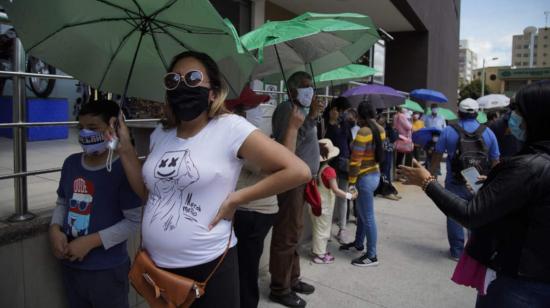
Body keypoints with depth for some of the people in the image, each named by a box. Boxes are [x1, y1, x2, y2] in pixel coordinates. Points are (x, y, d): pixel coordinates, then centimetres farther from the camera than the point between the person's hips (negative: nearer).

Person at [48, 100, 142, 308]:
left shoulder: (122, 169, -19)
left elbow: (133, 221, -18)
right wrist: (55, 229, -4)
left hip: (108, 270, -6)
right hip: (70, 265, 7)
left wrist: (91, 241, -21)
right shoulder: (71, 163, 2)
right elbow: (62, 203, 15)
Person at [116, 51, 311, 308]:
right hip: (156, 264, 6)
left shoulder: (230, 127, -14)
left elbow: (298, 171, -18)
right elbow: (148, 192, 13)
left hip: (208, 266, -6)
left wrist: (236, 199, -15)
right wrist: (125, 148, 4)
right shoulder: (160, 134, 6)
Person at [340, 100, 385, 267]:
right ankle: (358, 243, 40)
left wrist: (352, 182, -15)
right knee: (361, 212, 23)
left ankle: (371, 256, 10)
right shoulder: (380, 129, 5)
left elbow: (356, 160, -21)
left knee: (368, 217, 0)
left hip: (365, 178, -9)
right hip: (375, 174, 9)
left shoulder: (363, 132, -21)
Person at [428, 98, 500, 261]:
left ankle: (457, 251, 16)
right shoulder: (488, 132, 2)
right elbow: (495, 162, 5)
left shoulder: (448, 131, -4)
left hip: (455, 183, -2)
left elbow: (436, 157, -4)